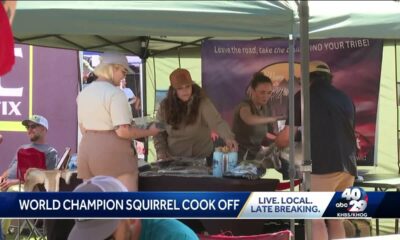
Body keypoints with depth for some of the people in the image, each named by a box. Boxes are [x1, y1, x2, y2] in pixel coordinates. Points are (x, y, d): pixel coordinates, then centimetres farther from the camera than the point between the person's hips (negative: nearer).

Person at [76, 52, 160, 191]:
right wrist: (149, 132, -5)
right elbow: (123, 131, -17)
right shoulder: (115, 93, -13)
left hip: (86, 150, 8)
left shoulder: (84, 93, 12)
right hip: (112, 152, -8)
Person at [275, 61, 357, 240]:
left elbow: (286, 138, 2)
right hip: (347, 166, 6)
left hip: (322, 164, -6)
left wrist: (274, 141, 25)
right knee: (335, 219, 13)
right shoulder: (345, 98, 20)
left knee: (315, 219, -6)